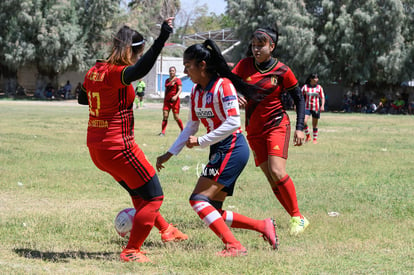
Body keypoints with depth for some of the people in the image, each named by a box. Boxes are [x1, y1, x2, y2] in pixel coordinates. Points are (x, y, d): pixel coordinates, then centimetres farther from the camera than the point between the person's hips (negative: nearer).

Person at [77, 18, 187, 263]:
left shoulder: (95, 71, 6)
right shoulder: (115, 73, -20)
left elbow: (82, 98, 25)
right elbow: (141, 69, -42)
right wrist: (162, 38, -46)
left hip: (97, 148, 9)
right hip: (118, 148, -9)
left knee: (139, 193, 27)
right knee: (154, 197, 3)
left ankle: (165, 230, 45)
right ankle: (131, 251, 6)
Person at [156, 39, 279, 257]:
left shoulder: (223, 85, -14)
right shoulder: (196, 91, 11)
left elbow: (233, 123, -20)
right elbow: (191, 126, 19)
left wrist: (201, 141, -18)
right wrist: (170, 153, 16)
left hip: (232, 149, -9)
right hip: (219, 151, 9)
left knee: (199, 200, -16)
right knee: (213, 212, 6)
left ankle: (234, 246, -16)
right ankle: (264, 226, 15)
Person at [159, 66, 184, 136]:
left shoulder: (177, 80, -3)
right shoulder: (167, 80, 16)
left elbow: (180, 89, -12)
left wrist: (176, 96, -28)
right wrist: (164, 98, 20)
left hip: (174, 100, -5)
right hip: (167, 100, 5)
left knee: (176, 117, -4)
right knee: (165, 116, -7)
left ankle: (182, 130, 14)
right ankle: (163, 132, -10)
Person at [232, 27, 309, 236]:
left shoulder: (282, 71, -7)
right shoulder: (245, 65, 1)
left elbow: (299, 99, 2)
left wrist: (299, 128, -5)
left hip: (277, 125, -4)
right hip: (254, 130, 4)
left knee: (277, 171, -20)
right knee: (271, 179, 0)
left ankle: (298, 217, -9)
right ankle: (295, 218, 7)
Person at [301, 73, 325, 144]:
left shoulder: (319, 87, 3)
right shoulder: (305, 87, 2)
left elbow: (322, 97, 3)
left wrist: (322, 105, -12)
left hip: (316, 108, 0)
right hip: (307, 107, 0)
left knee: (315, 124, 6)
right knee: (304, 121, -18)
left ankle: (315, 139, 19)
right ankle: (308, 136, -1)